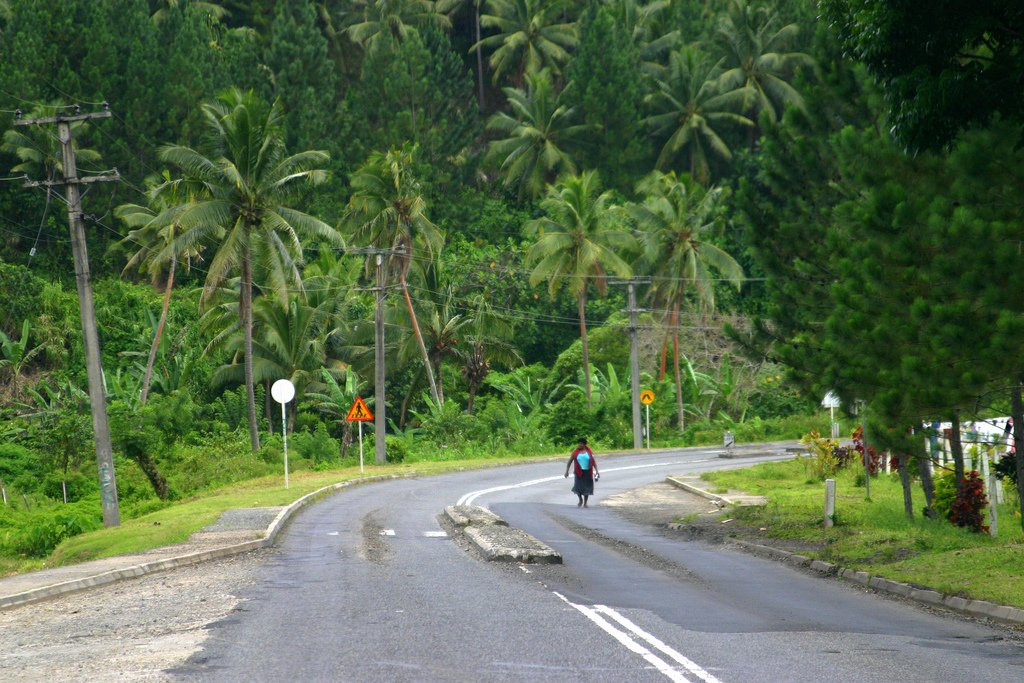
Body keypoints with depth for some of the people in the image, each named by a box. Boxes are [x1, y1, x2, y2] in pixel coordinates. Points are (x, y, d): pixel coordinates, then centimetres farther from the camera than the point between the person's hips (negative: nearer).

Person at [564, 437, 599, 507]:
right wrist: (567, 471, -1)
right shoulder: (576, 452, 1)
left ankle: (585, 503, 19)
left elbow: (594, 462, 6)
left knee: (587, 488, 3)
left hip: (587, 472, 0)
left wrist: (596, 471, -1)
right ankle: (580, 500, 16)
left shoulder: (589, 451, 2)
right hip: (579, 472, 0)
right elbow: (570, 461, 5)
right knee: (578, 487, -10)